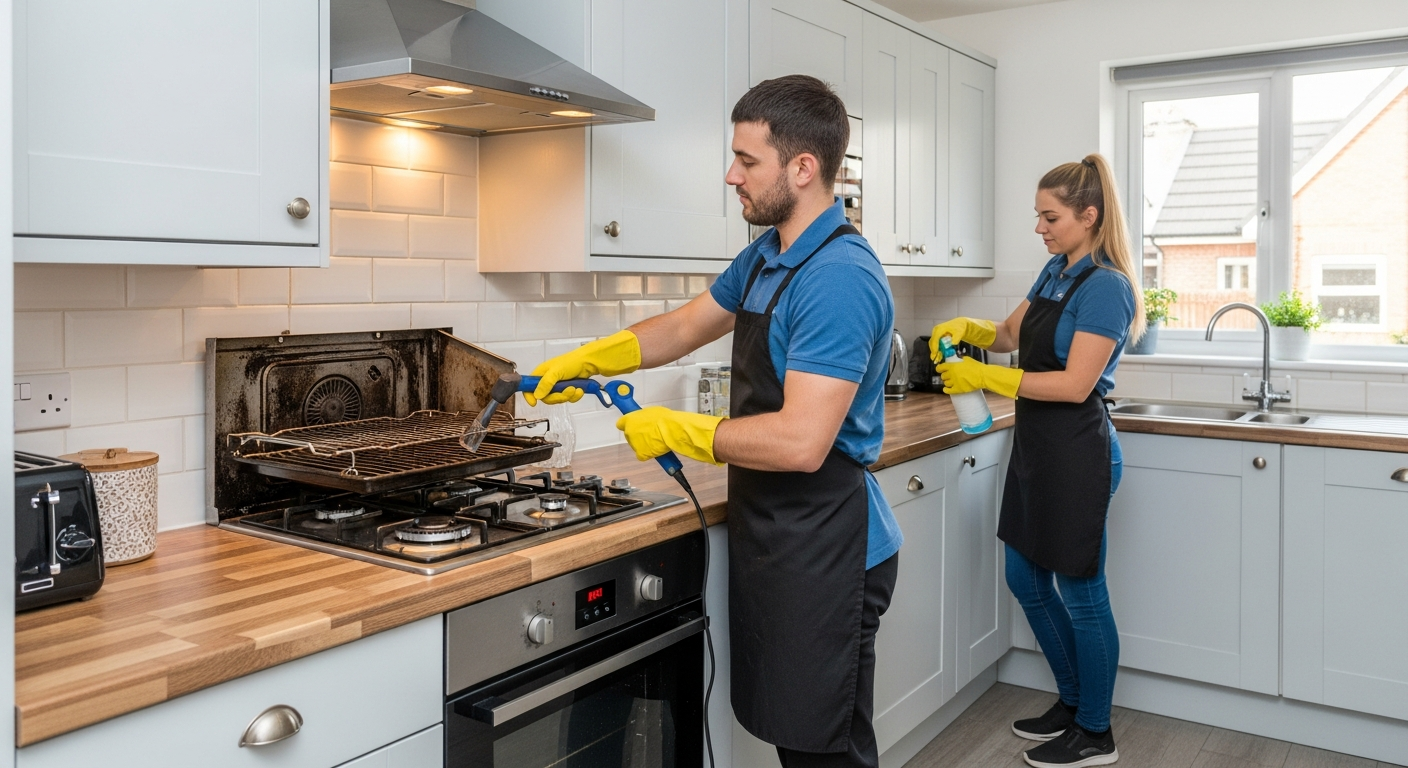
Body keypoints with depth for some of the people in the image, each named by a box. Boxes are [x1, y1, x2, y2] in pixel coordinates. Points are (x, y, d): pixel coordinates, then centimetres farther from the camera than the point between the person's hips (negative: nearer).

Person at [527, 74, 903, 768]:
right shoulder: (763, 256, 9)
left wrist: (676, 432, -15)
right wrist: (582, 362, 12)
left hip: (824, 551, -9)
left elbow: (800, 442, -28)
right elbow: (686, 327, 22)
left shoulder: (840, 278, -23)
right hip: (770, 534, 9)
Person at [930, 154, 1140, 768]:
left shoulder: (1105, 286, -16)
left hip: (1077, 452, -9)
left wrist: (984, 377, -21)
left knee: (1081, 592, 5)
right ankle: (1073, 701, 36)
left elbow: (1075, 384, -22)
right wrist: (966, 328, 0)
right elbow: (1011, 335, 21)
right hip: (1036, 445, 9)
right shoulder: (1055, 272, 10)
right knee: (1026, 580, 17)